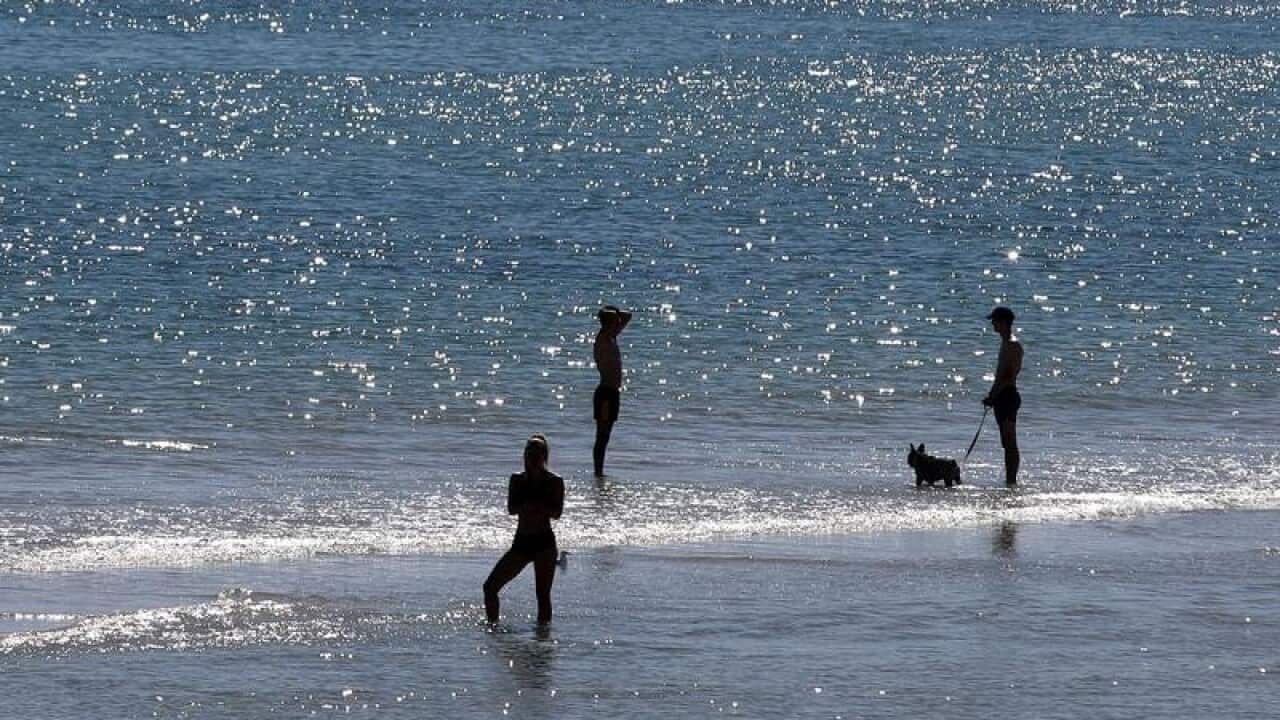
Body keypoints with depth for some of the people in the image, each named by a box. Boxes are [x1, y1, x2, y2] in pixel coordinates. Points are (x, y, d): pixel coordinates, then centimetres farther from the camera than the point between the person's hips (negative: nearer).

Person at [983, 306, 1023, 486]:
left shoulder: (1013, 345, -13)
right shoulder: (1005, 343, 18)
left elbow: (1010, 376, -20)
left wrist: (993, 395, -19)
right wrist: (991, 395, 16)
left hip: (1008, 396, -10)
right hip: (1001, 397, 10)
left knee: (1010, 443, -9)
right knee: (1007, 444, 11)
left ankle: (1011, 480, -10)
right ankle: (1009, 480, 14)